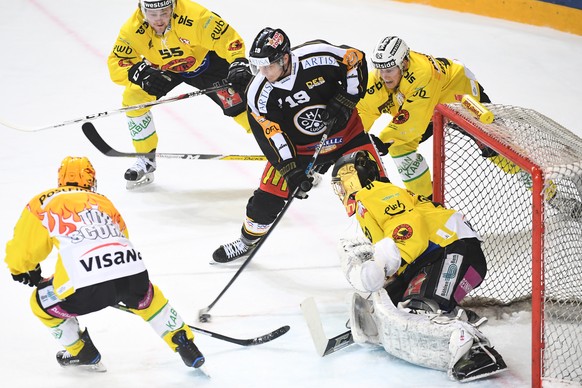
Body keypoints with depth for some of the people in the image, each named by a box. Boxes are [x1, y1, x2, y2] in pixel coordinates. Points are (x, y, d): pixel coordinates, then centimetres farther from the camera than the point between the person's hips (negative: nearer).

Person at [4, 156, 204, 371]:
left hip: (88, 288, -4)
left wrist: (26, 271, 42)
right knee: (146, 296, 39)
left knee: (42, 303, 25)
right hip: (134, 276, 4)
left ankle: (83, 354, 33)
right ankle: (183, 343, 37)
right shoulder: (102, 201, 31)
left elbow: (22, 250, 20)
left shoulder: (43, 203, 18)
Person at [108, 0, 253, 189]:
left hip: (203, 60, -3)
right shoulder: (132, 29, -29)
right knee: (133, 97, -16)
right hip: (162, 67, 3)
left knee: (237, 102, -15)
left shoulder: (194, 15, -37)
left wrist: (238, 64, -47)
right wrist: (141, 74, -45)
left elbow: (227, 38, -32)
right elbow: (116, 63, -26)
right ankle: (146, 159, 2)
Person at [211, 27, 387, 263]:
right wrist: (291, 171, -28)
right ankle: (247, 241, 22)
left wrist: (345, 100, -18)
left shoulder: (318, 57, -28)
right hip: (298, 146, 0)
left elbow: (356, 60, -11)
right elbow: (270, 136, -21)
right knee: (269, 195, -4)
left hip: (346, 132, 0)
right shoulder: (258, 93, -23)